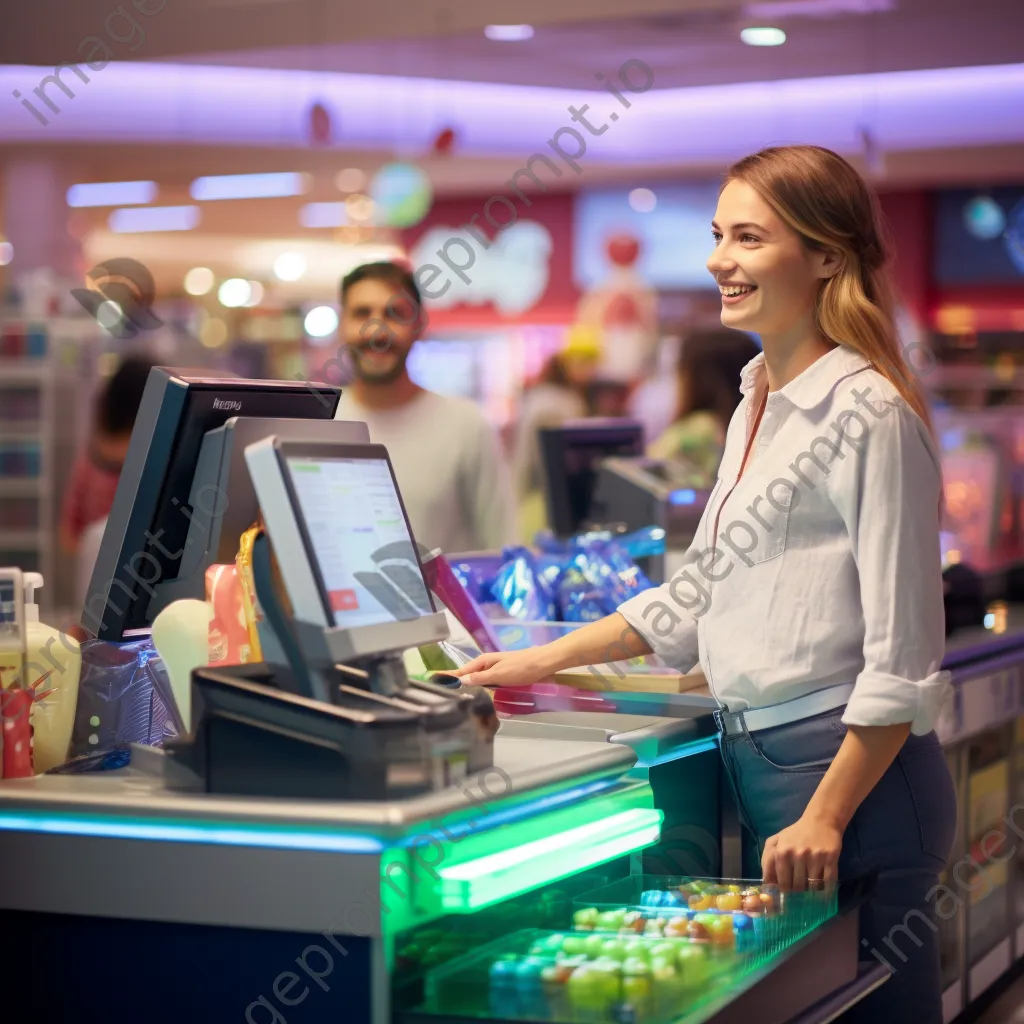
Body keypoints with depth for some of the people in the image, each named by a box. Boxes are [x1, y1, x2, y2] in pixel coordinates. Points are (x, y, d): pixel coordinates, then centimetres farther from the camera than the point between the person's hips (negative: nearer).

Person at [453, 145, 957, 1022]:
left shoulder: (867, 416, -13)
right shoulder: (758, 407, 14)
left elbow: (900, 656, -15)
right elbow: (702, 592, 21)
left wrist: (826, 818, -18)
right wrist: (542, 662, 18)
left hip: (851, 770, -8)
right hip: (753, 754, 8)